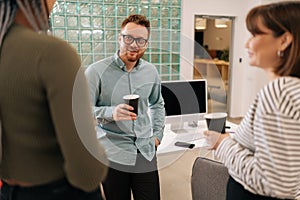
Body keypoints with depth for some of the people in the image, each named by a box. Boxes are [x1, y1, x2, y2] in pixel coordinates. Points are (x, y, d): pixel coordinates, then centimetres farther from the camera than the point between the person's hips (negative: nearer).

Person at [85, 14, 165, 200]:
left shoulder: (151, 71, 6)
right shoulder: (97, 71, -9)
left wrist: (158, 134, 11)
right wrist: (110, 113, -27)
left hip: (145, 151, 4)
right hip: (112, 153, -3)